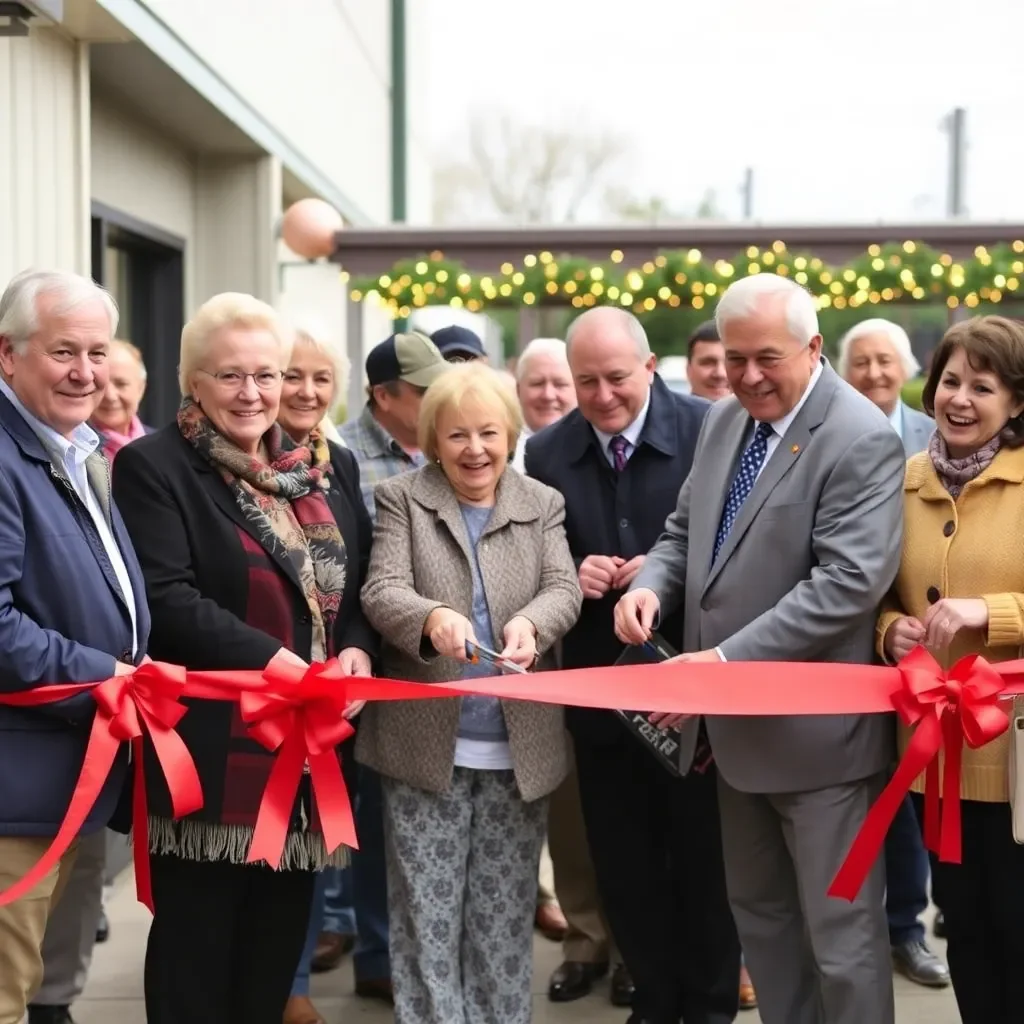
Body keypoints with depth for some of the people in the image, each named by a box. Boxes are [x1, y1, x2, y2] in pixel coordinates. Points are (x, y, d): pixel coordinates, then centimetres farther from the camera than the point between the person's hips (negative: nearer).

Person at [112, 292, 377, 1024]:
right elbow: (167, 599, -15)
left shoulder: (330, 468, 13)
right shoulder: (154, 467, -6)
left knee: (279, 943, 14)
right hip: (212, 748, -5)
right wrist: (276, 661, -21)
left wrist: (358, 650, -7)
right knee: (198, 946, 3)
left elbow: (362, 585, 14)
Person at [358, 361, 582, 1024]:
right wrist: (433, 617, -34)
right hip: (425, 744, -2)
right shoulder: (400, 499, 2)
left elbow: (565, 588, -5)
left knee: (505, 916, 11)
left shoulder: (544, 504, 8)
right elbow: (381, 590, -11)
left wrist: (530, 622, -29)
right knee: (426, 915, 2)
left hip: (519, 747, 2)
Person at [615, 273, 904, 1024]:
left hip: (815, 729, -8)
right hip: (738, 721, 8)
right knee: (758, 911, 21)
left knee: (840, 931, 4)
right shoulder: (725, 420, 7)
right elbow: (686, 531, 15)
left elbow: (849, 583, -26)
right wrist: (652, 584, -8)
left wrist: (728, 661, -29)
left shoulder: (861, 441, -18)